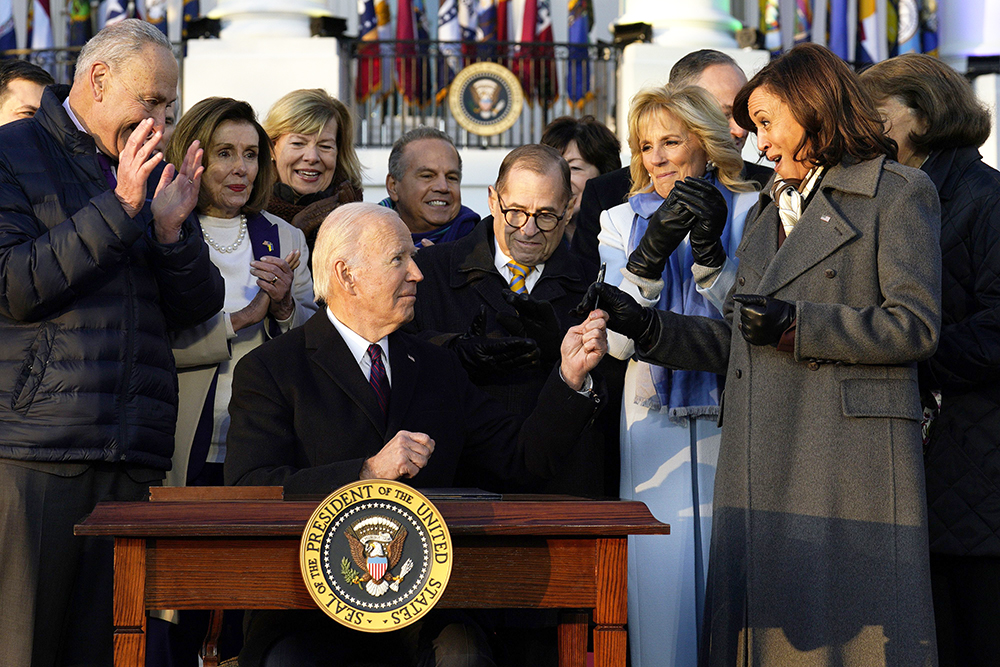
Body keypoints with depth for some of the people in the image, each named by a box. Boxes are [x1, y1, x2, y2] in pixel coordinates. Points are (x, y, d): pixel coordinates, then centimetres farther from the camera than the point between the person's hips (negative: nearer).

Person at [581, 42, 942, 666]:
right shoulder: (768, 212, 24)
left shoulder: (898, 193, 2)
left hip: (851, 455, -6)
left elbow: (915, 327, -8)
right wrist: (646, 325, 10)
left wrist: (794, 325, -13)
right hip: (764, 468, 6)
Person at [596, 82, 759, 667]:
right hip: (657, 428, 1)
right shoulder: (624, 222, 12)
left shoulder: (748, 212, 5)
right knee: (663, 591, -4)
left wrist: (711, 249, -18)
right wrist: (654, 249, -13)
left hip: (733, 420, -1)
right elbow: (618, 340, 0)